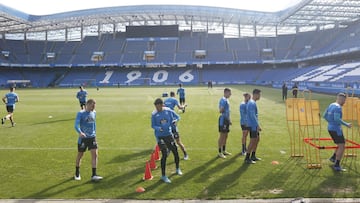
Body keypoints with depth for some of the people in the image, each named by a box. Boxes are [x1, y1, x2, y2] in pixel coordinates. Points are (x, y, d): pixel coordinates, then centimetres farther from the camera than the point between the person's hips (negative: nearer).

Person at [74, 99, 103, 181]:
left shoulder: (94, 113, 6)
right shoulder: (80, 113, -11)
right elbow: (76, 125, -20)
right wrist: (80, 132, -38)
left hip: (92, 137, 4)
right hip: (83, 138, -4)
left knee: (95, 154, -7)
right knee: (80, 155, 11)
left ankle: (94, 175, -2)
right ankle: (77, 173, 32)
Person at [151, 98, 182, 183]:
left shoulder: (168, 111, -7)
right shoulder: (154, 114, -11)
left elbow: (177, 117, 5)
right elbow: (153, 126, -5)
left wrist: (175, 121, -17)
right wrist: (158, 128, -25)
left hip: (169, 134, 3)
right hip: (160, 136, -3)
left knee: (175, 151, 10)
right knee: (164, 154, -11)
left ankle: (178, 169, 37)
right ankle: (163, 176, 4)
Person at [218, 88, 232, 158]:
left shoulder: (226, 100, 15)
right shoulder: (223, 100, -15)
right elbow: (220, 111, -20)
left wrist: (229, 120, 23)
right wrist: (221, 108, -35)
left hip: (226, 120, 10)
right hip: (223, 120, -10)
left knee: (225, 136, 15)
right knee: (222, 136, -3)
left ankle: (224, 151, 26)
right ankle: (220, 152, 4)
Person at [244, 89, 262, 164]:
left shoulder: (252, 102, 15)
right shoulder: (252, 103, -17)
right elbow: (252, 116, -23)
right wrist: (258, 125, -22)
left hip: (255, 125, 10)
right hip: (253, 125, -10)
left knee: (257, 139, 16)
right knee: (253, 141, -7)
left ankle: (253, 156, 24)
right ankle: (247, 158, 0)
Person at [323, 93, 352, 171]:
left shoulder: (331, 105, 11)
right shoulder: (338, 107, -17)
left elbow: (324, 115, 17)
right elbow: (337, 118, -28)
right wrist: (346, 124, -19)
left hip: (330, 128, 10)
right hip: (336, 129, -10)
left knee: (341, 145, 24)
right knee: (342, 147, -6)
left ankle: (333, 158, 31)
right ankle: (336, 166, -6)